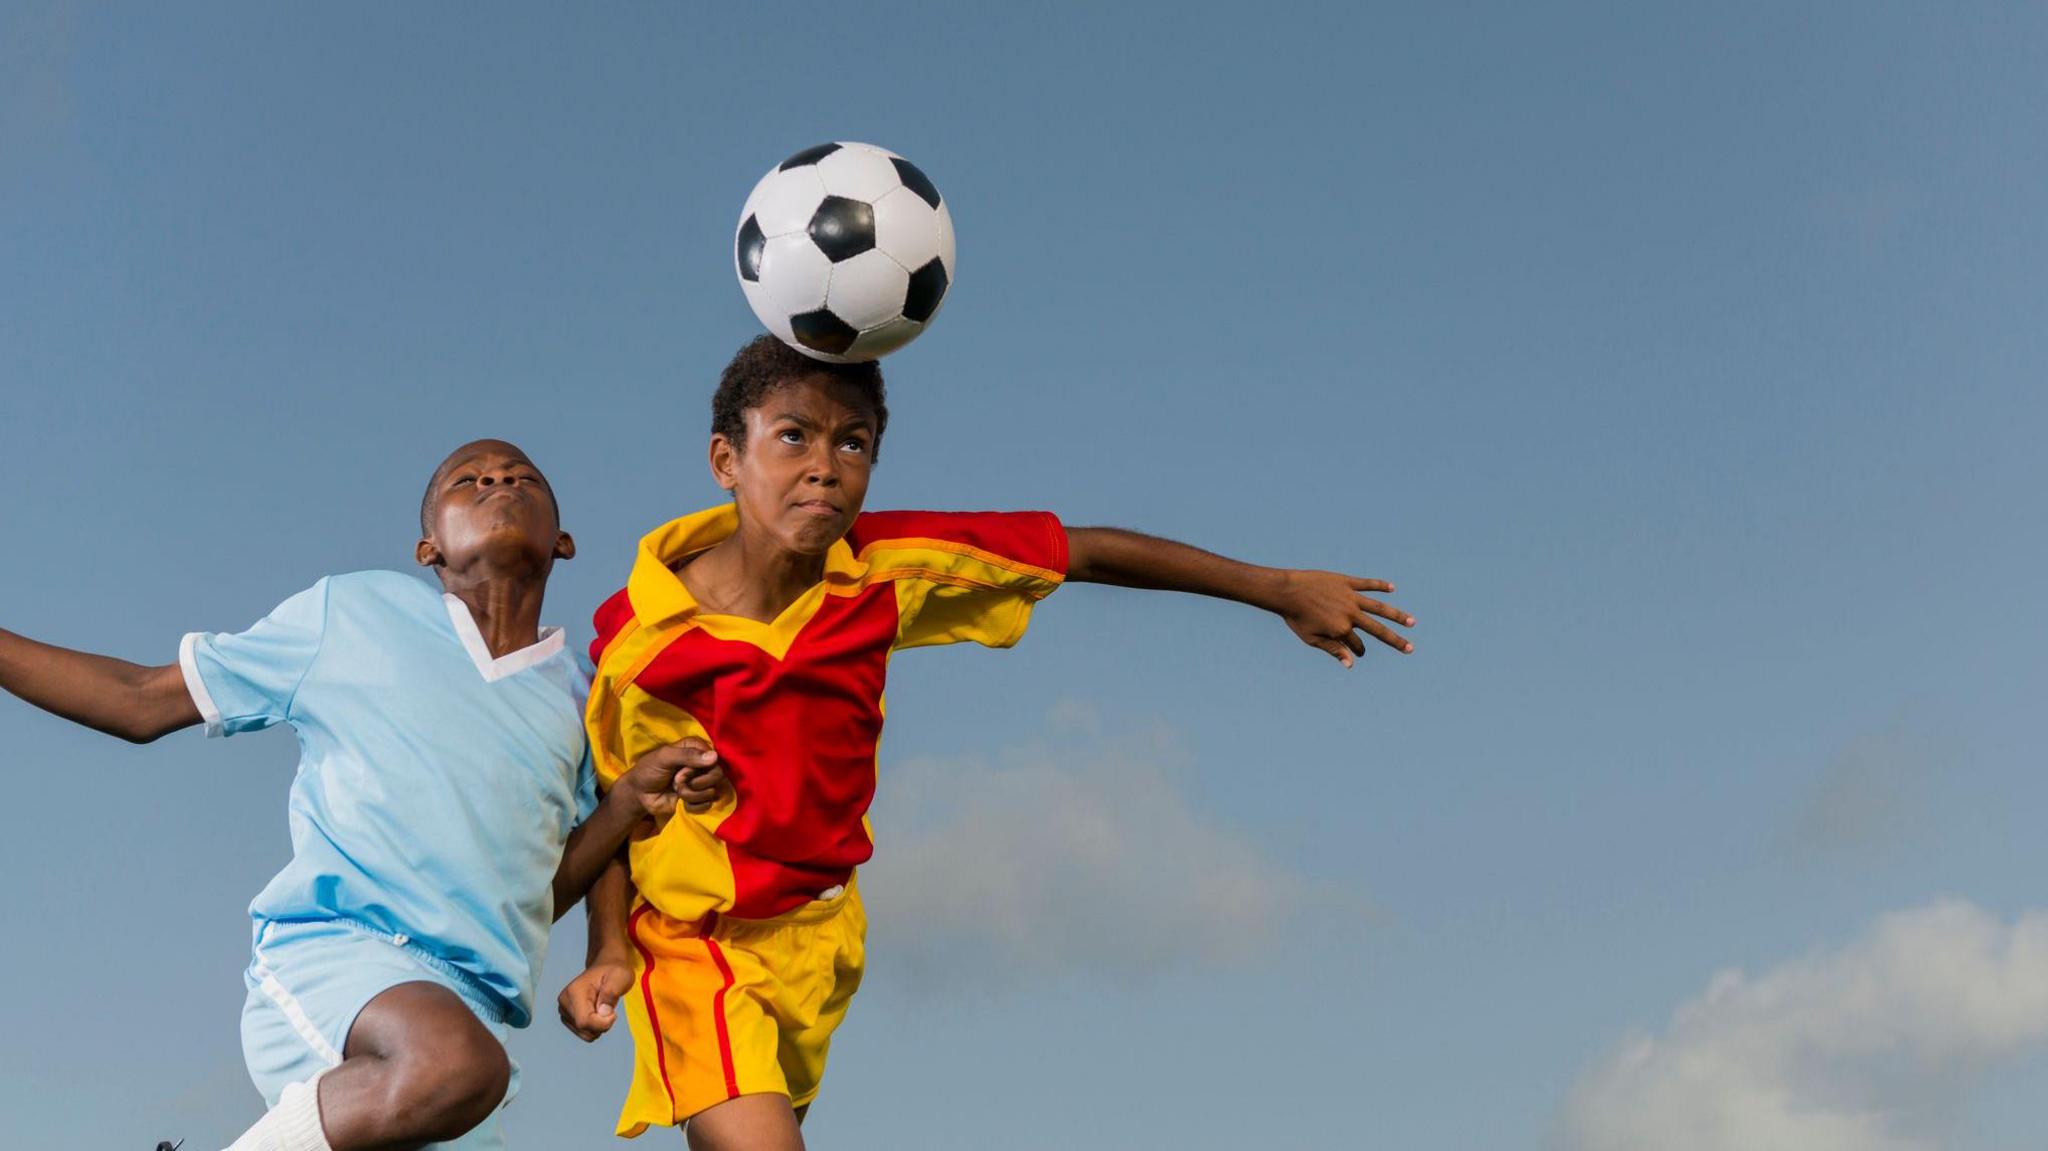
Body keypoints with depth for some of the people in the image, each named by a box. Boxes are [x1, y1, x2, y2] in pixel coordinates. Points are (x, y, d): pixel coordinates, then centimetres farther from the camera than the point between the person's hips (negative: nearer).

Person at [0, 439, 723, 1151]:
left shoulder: (572, 698, 19)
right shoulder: (354, 612, 11)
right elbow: (143, 702, 16)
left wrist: (633, 800, 7)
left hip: (468, 1003, 5)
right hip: (327, 948, -4)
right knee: (455, 1063, -37)